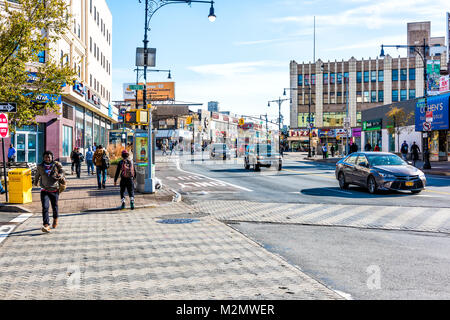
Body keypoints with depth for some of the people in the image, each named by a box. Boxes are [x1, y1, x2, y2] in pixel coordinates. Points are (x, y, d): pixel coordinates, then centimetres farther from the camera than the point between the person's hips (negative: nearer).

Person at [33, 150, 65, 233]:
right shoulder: (40, 167, 5)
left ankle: (55, 219, 45)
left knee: (55, 206, 13)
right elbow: (37, 175, 22)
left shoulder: (57, 165, -2)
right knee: (45, 207, -15)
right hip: (44, 190, 0)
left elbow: (62, 172, 0)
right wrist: (35, 182, 37)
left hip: (54, 190, 0)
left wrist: (60, 175, -23)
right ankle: (46, 226, -22)